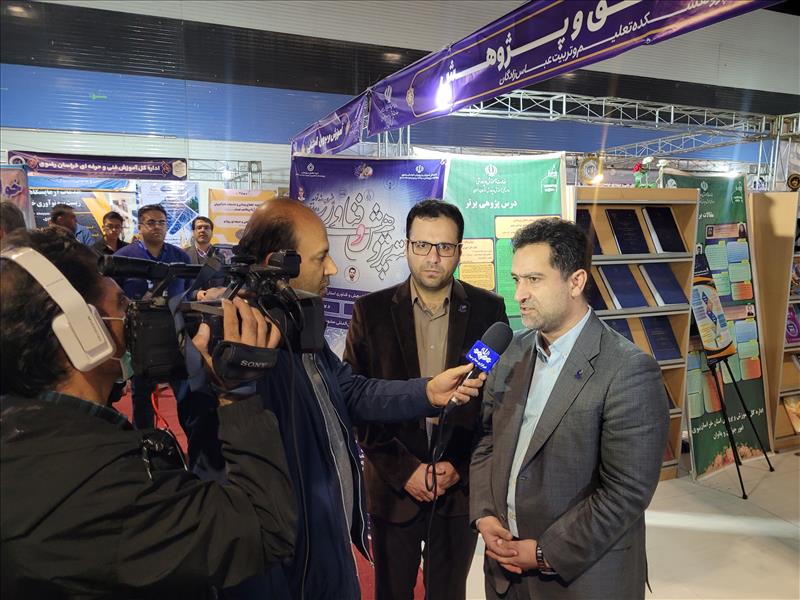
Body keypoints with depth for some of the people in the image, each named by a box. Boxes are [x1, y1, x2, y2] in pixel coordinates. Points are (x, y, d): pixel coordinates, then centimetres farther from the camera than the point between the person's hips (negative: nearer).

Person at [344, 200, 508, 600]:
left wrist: (460, 467, -9)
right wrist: (404, 470, -11)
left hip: (462, 487, 1)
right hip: (393, 486, 0)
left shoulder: (488, 309, -4)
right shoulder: (371, 311, -6)